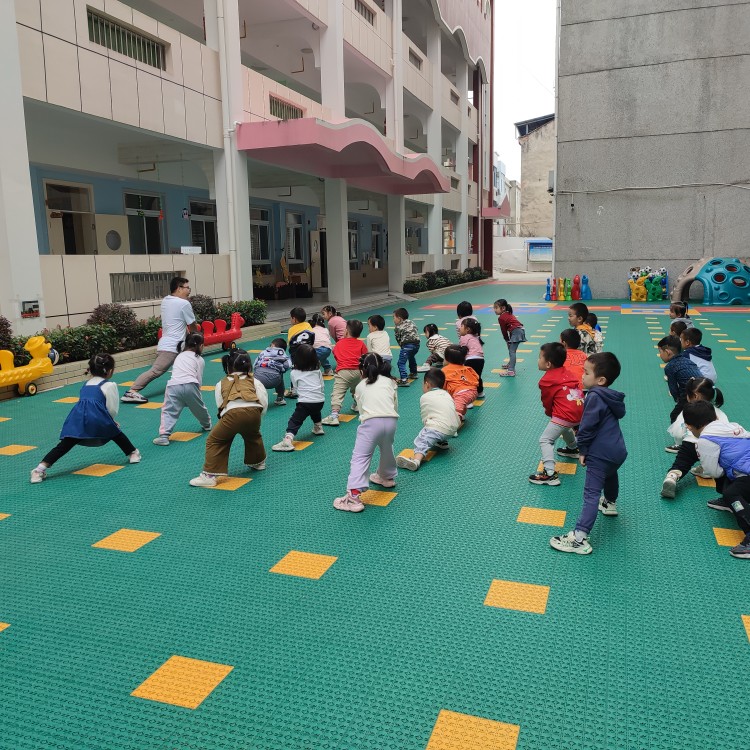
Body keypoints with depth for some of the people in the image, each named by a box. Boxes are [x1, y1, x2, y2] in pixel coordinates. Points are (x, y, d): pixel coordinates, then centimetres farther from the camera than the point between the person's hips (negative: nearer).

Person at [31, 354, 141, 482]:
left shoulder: (86, 384, 30)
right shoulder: (110, 385, 10)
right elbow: (112, 409, 5)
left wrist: (109, 421, 34)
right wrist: (109, 421, 28)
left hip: (77, 417, 4)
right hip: (96, 417, -4)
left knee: (65, 445, 4)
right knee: (115, 432, 21)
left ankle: (40, 468, -6)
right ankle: (133, 453, 35)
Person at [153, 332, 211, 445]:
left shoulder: (179, 356, 27)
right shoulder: (199, 359, 15)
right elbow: (199, 379, 10)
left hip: (173, 385, 1)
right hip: (190, 385, -1)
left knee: (169, 411, -2)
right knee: (199, 407, 23)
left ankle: (164, 435, -18)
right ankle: (207, 425, 46)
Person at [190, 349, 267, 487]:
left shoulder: (221, 384, 28)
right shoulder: (254, 381, 27)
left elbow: (220, 405, 23)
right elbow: (264, 403, 16)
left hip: (232, 413, -2)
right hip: (254, 411, 3)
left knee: (215, 441, 15)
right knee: (253, 436, 36)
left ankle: (210, 475, 8)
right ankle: (257, 462, 54)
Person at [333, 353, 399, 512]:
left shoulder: (360, 386, 18)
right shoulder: (389, 381, 22)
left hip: (371, 421, -3)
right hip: (391, 419, 4)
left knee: (360, 457, -7)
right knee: (386, 449, 31)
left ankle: (354, 495, -21)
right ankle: (387, 476, 53)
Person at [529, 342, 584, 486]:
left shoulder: (547, 381, -9)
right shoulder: (568, 373, 12)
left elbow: (547, 401, 1)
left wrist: (549, 413, 24)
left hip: (565, 416, -9)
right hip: (580, 413, 9)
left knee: (545, 440, -4)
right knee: (565, 428, 39)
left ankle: (550, 474, -13)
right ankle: (573, 449, 62)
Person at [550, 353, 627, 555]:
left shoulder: (595, 397, -18)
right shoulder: (611, 397, 8)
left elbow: (587, 427, -18)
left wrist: (583, 450, -5)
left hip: (600, 455, -9)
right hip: (618, 451, 9)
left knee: (591, 494, -13)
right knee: (610, 475, 37)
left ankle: (579, 539, -16)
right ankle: (610, 504, 64)